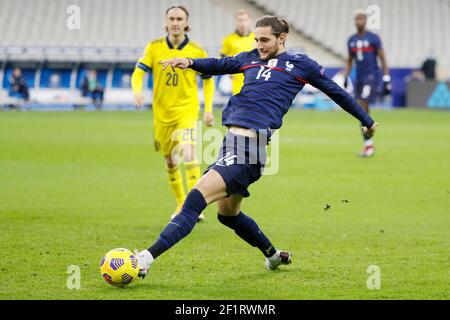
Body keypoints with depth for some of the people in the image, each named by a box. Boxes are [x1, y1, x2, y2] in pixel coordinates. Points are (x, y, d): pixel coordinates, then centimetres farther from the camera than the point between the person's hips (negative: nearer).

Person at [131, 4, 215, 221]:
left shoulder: (196, 51, -4)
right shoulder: (154, 47, -1)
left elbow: (208, 80, 7)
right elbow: (138, 73, -2)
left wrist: (208, 109, 0)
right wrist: (137, 92, -23)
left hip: (187, 111, -3)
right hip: (161, 113, 3)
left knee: (189, 154, -24)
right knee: (170, 161, 13)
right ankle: (181, 203, 32)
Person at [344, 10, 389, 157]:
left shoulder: (373, 38, -5)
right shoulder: (351, 40, 11)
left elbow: (383, 59, -4)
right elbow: (349, 61, 20)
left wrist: (386, 80, -9)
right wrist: (345, 78, 11)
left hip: (372, 76, -6)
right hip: (359, 78, 6)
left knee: (361, 107, -20)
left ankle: (368, 144, -14)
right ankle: (368, 145, 13)